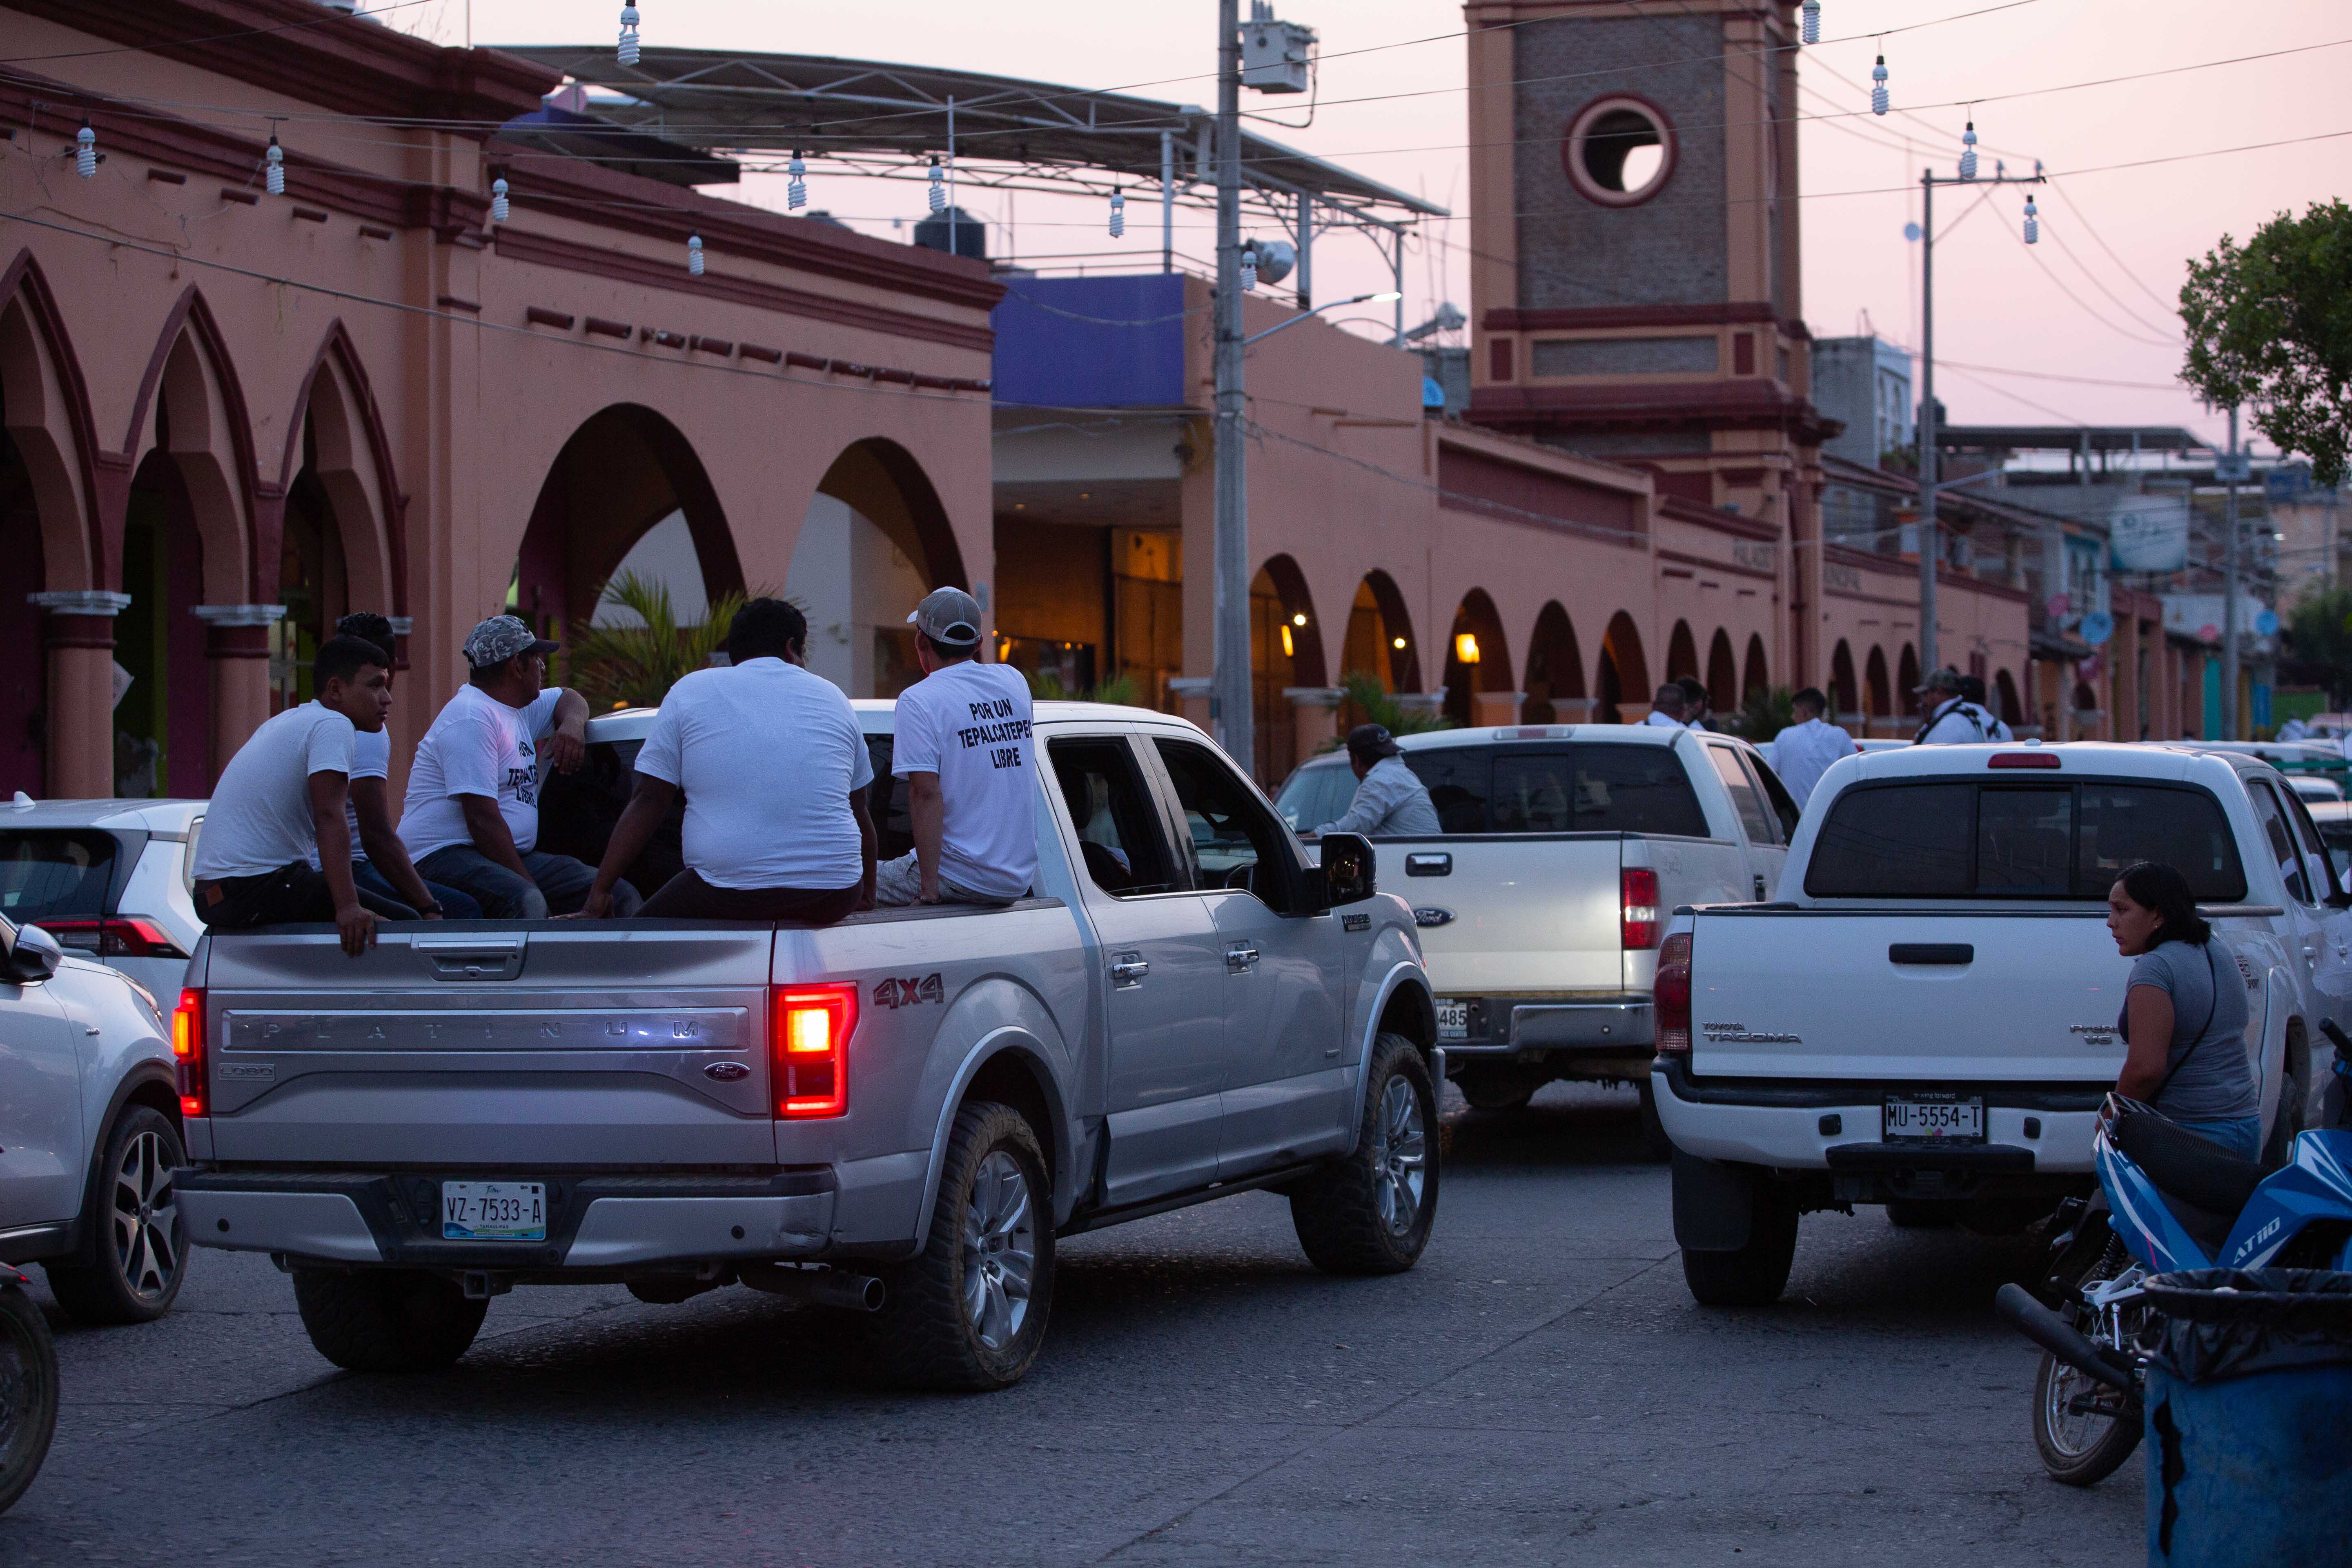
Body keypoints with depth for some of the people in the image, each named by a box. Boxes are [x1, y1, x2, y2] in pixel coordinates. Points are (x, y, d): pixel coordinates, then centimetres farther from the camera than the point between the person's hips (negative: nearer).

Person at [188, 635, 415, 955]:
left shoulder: (287, 722, 21)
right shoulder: (333, 725, -9)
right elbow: (329, 818, -22)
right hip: (258, 890, -10)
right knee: (402, 923, -12)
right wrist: (348, 907, -30)